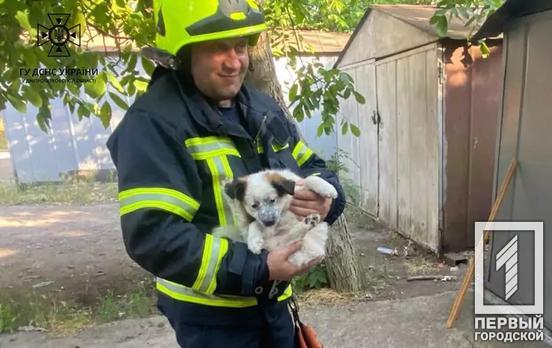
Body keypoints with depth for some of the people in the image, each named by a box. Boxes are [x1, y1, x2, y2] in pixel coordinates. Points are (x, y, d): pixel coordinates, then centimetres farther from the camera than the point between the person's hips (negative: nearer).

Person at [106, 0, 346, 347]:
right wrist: (257, 268, -27)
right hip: (209, 312, -6)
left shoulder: (263, 107, 5)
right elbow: (151, 235, -26)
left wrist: (325, 197, -15)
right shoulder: (155, 122, -19)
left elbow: (312, 167, 9)